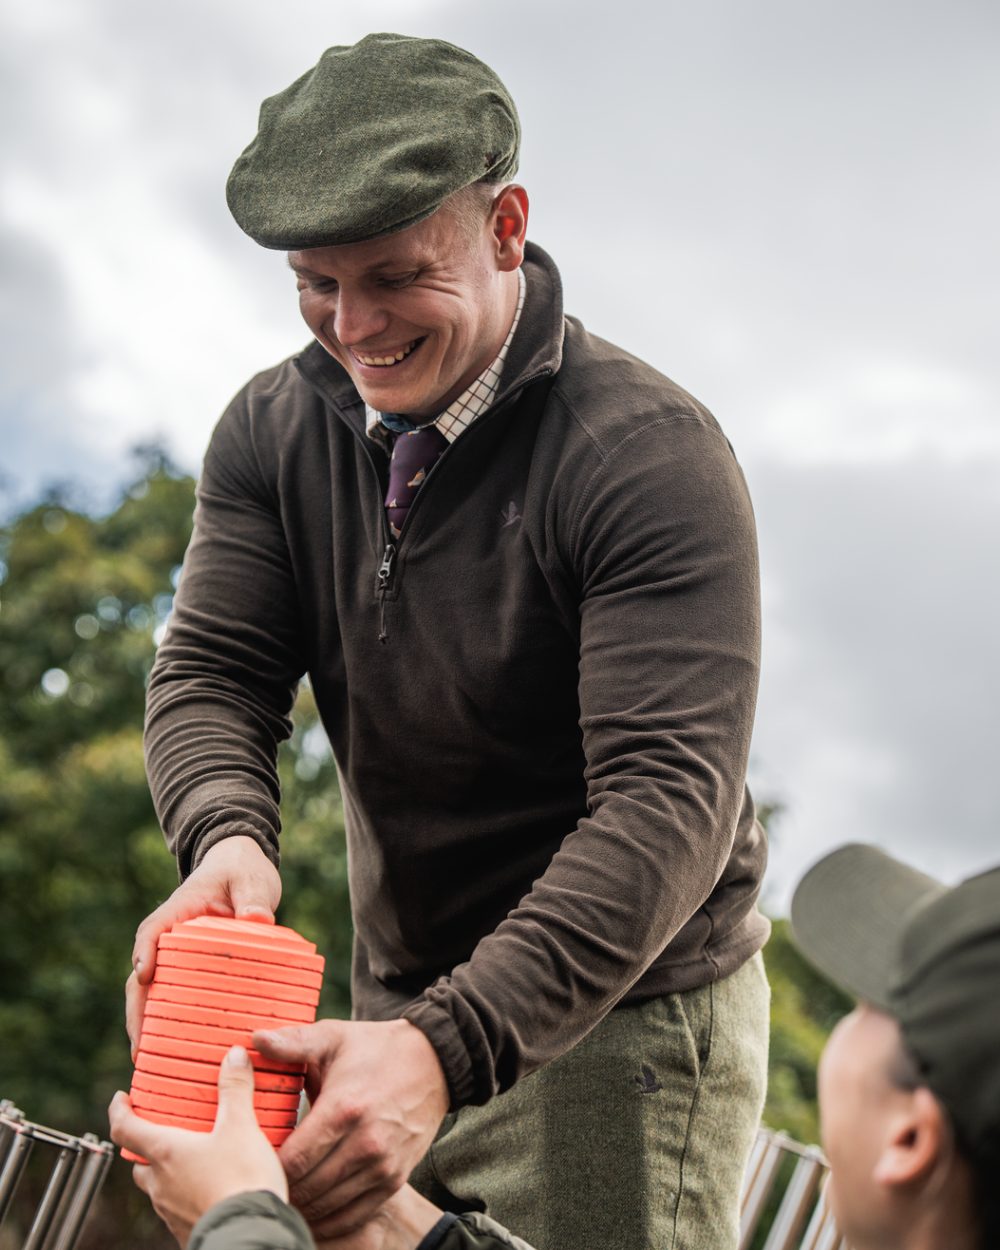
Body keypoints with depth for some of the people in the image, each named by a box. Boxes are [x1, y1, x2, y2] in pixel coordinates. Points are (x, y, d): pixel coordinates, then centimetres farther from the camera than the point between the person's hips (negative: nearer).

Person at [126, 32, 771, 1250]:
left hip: (626, 1026, -5)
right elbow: (212, 671, -2)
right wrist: (226, 839, -27)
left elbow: (670, 799, -27)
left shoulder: (652, 455, -20)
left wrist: (447, 1052, -38)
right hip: (401, 1006, 5)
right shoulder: (273, 430, 0)